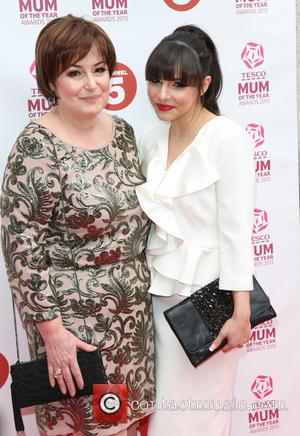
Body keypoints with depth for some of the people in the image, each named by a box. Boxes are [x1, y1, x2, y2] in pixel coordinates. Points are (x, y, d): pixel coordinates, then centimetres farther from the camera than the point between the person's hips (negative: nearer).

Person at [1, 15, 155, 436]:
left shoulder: (122, 131, 3)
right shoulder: (36, 146, -17)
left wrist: (143, 285, 13)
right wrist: (51, 329, -16)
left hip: (132, 311, 6)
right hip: (73, 317, -6)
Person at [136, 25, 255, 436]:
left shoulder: (227, 138, -15)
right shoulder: (152, 136, 4)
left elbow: (236, 229, -15)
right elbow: (146, 215, 10)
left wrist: (241, 312, -14)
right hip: (159, 288, 6)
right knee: (161, 400, 14)